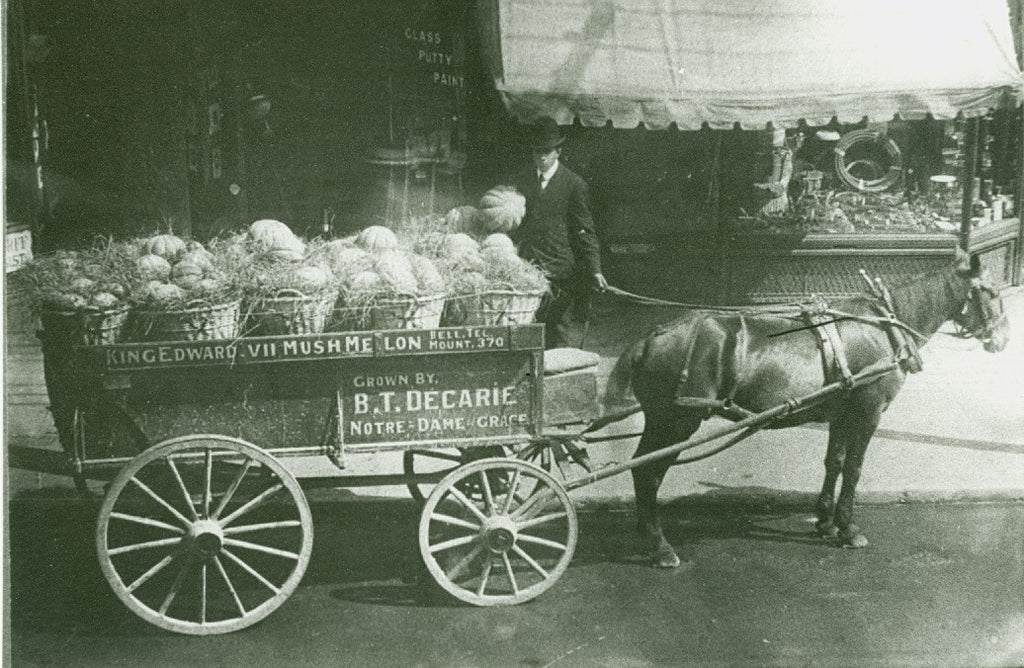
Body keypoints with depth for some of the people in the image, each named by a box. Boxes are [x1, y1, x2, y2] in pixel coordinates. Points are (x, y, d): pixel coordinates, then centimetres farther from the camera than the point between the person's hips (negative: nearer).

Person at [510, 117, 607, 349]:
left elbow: (585, 231, -2)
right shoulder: (522, 180, 12)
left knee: (557, 336, 1)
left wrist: (595, 270, -11)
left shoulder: (574, 185, -1)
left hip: (561, 274, -3)